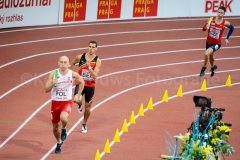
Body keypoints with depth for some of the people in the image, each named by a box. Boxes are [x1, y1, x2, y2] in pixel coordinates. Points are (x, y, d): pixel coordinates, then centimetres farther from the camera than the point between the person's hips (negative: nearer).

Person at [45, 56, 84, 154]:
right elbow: (46, 90, -11)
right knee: (55, 127, 11)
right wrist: (52, 84, -30)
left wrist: (78, 95, 9)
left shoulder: (73, 74, -11)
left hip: (67, 102, -2)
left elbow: (81, 82, 10)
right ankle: (59, 143, 40)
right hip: (55, 102, 2)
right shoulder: (53, 74, -10)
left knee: (63, 118, -34)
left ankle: (64, 129, 2)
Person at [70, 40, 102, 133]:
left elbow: (95, 76, -20)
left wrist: (89, 67, -32)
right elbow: (73, 63, 16)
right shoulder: (80, 57, -6)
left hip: (90, 86, 0)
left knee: (87, 107, 10)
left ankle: (84, 124, 33)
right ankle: (79, 105, 12)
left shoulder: (97, 61, -12)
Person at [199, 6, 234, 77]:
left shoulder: (225, 23, -16)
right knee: (210, 56, 26)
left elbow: (232, 28, 5)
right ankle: (213, 67, 58)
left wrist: (227, 38, 5)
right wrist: (206, 27, -29)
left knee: (206, 54, -26)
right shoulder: (211, 19, -12)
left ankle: (204, 68, -1)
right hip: (208, 42, 4)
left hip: (216, 43, -4)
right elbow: (203, 29, -5)